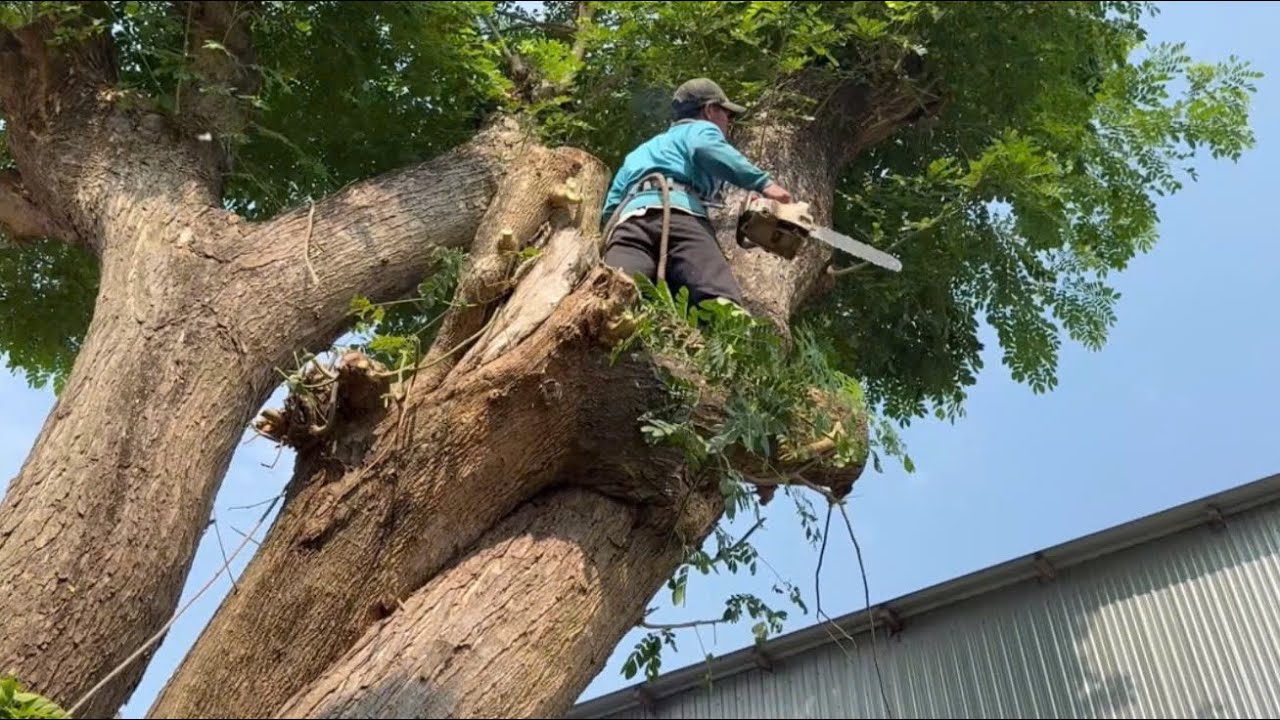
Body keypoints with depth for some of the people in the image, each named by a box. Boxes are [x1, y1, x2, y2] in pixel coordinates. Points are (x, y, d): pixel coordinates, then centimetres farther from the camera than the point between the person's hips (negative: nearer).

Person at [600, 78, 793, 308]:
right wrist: (763, 182, -3)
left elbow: (609, 210, 34)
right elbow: (706, 149, -1)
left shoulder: (641, 151, 46)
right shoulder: (701, 130, 26)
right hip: (680, 216, -4)